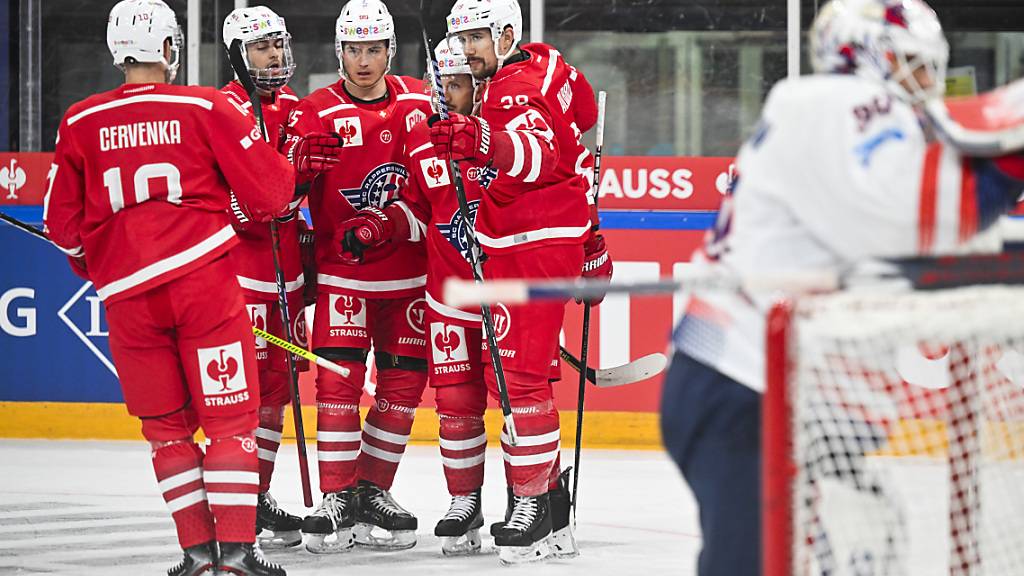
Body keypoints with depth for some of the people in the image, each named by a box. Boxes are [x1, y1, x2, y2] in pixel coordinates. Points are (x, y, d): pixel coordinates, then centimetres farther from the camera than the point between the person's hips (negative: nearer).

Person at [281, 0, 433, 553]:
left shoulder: (419, 102, 6)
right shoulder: (317, 112, -5)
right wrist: (300, 158, -34)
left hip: (407, 269, 4)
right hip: (342, 271, -4)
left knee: (403, 382, 5)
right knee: (339, 379, -10)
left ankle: (373, 492, 17)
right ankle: (335, 499, -3)